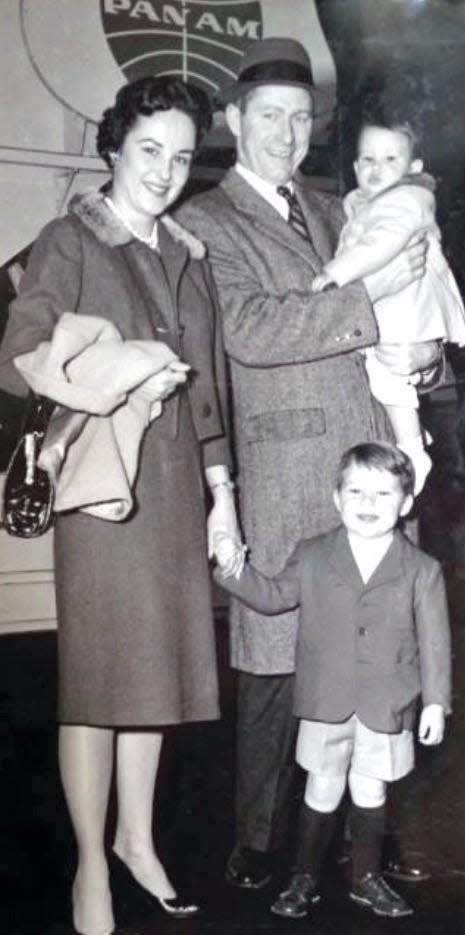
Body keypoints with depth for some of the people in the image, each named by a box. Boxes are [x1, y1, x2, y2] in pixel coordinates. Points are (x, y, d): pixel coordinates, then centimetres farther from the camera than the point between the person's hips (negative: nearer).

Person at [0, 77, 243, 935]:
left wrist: (221, 490, 13)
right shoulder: (70, 243, -4)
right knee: (98, 673, 2)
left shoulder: (188, 255, 14)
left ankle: (137, 838, 30)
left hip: (176, 484, 6)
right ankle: (92, 866, 17)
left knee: (157, 660, 13)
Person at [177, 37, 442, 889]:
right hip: (287, 473, -5)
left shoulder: (332, 211, 21)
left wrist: (421, 352, 2)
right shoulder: (203, 223, 2)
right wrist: (368, 293, -15)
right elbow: (251, 333, -13)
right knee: (278, 666, 0)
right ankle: (260, 841, 16)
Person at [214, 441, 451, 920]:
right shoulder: (311, 557, -1)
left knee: (369, 792, 14)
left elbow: (434, 641, -2)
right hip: (325, 704, 0)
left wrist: (436, 701, -3)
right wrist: (233, 565, -2)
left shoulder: (422, 570, -5)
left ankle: (367, 877, 34)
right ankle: (304, 879, 28)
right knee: (322, 792, 11)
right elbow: (275, 596, 9)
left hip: (387, 708, 0)